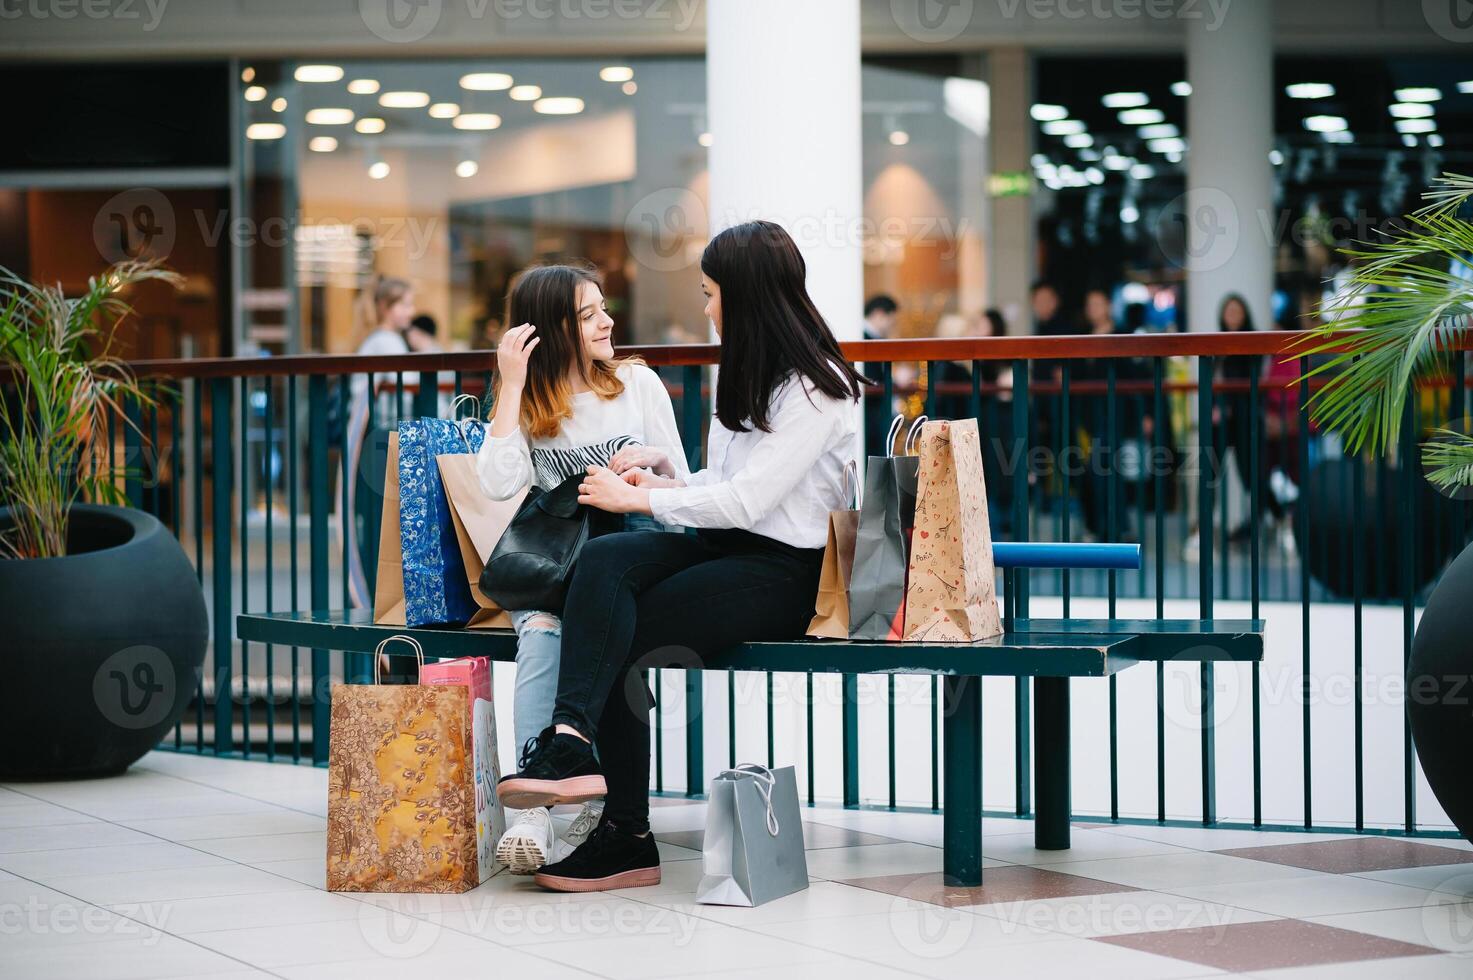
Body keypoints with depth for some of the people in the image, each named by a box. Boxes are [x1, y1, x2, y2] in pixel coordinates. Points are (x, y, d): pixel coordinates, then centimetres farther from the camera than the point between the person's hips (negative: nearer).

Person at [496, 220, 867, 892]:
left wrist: (638, 498, -10)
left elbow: (747, 500, -17)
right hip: (720, 545, 8)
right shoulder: (740, 374, 20)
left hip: (785, 568, -8)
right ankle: (572, 740, -36)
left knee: (622, 638, -24)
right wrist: (664, 475, 4)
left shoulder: (815, 389, -10)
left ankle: (627, 839, -22)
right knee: (603, 559, -24)